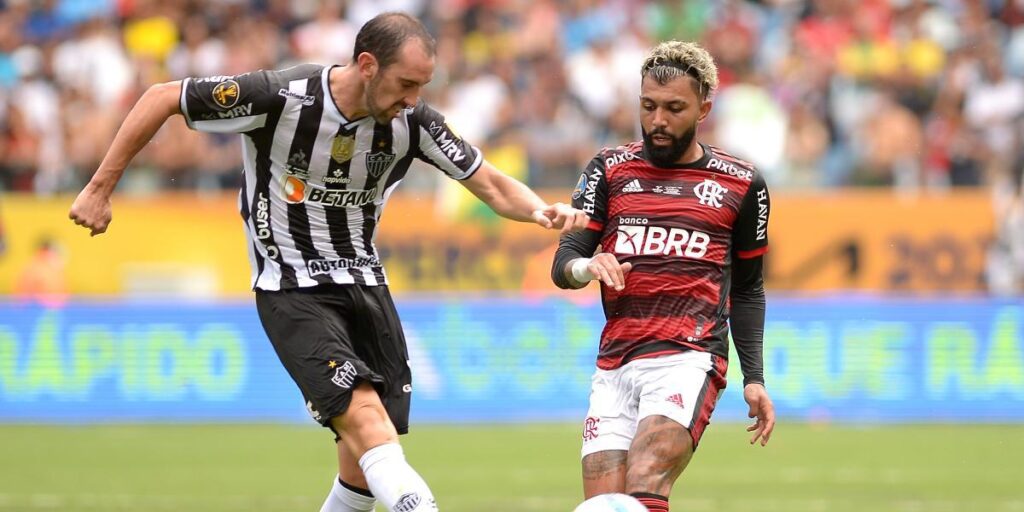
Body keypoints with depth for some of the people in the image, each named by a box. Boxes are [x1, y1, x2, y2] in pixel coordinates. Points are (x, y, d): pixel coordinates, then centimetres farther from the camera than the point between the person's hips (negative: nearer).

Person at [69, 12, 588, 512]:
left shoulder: (412, 122, -8)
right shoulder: (278, 98, -21)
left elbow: (492, 185, -1)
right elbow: (162, 98, -11)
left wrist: (541, 211, -23)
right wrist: (101, 188, -8)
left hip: (364, 284, 6)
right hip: (290, 290, -5)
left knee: (367, 464, 1)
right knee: (367, 420, -25)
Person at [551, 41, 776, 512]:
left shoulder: (741, 184, 9)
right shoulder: (610, 169, 12)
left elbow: (747, 289, 18)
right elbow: (563, 264, 7)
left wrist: (754, 379, 10)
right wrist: (585, 267, -18)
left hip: (688, 359, -3)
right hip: (614, 365, 3)